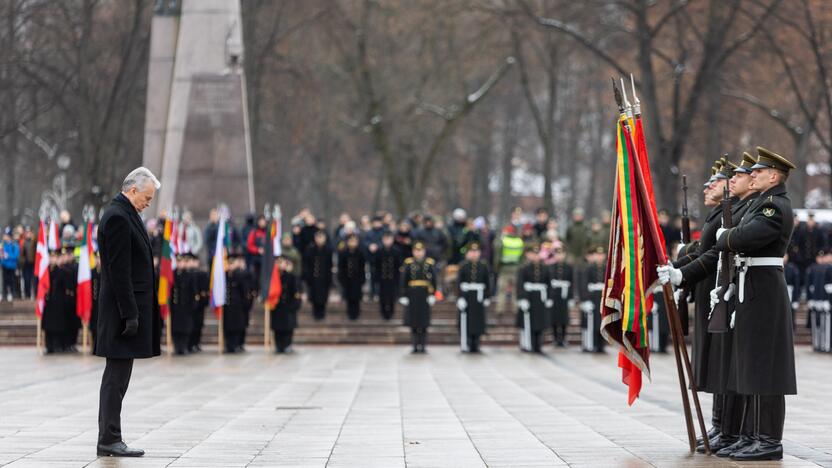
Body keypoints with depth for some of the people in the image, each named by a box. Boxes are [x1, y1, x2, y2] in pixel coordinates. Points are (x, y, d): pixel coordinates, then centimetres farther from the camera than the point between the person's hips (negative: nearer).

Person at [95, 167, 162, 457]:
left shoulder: (124, 215, 17)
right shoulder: (118, 218, -15)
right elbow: (119, 271, -20)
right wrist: (130, 314, -21)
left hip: (128, 308, 10)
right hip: (123, 307, -10)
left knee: (117, 378, 11)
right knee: (116, 377, -7)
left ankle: (110, 439, 14)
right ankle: (109, 441, -5)